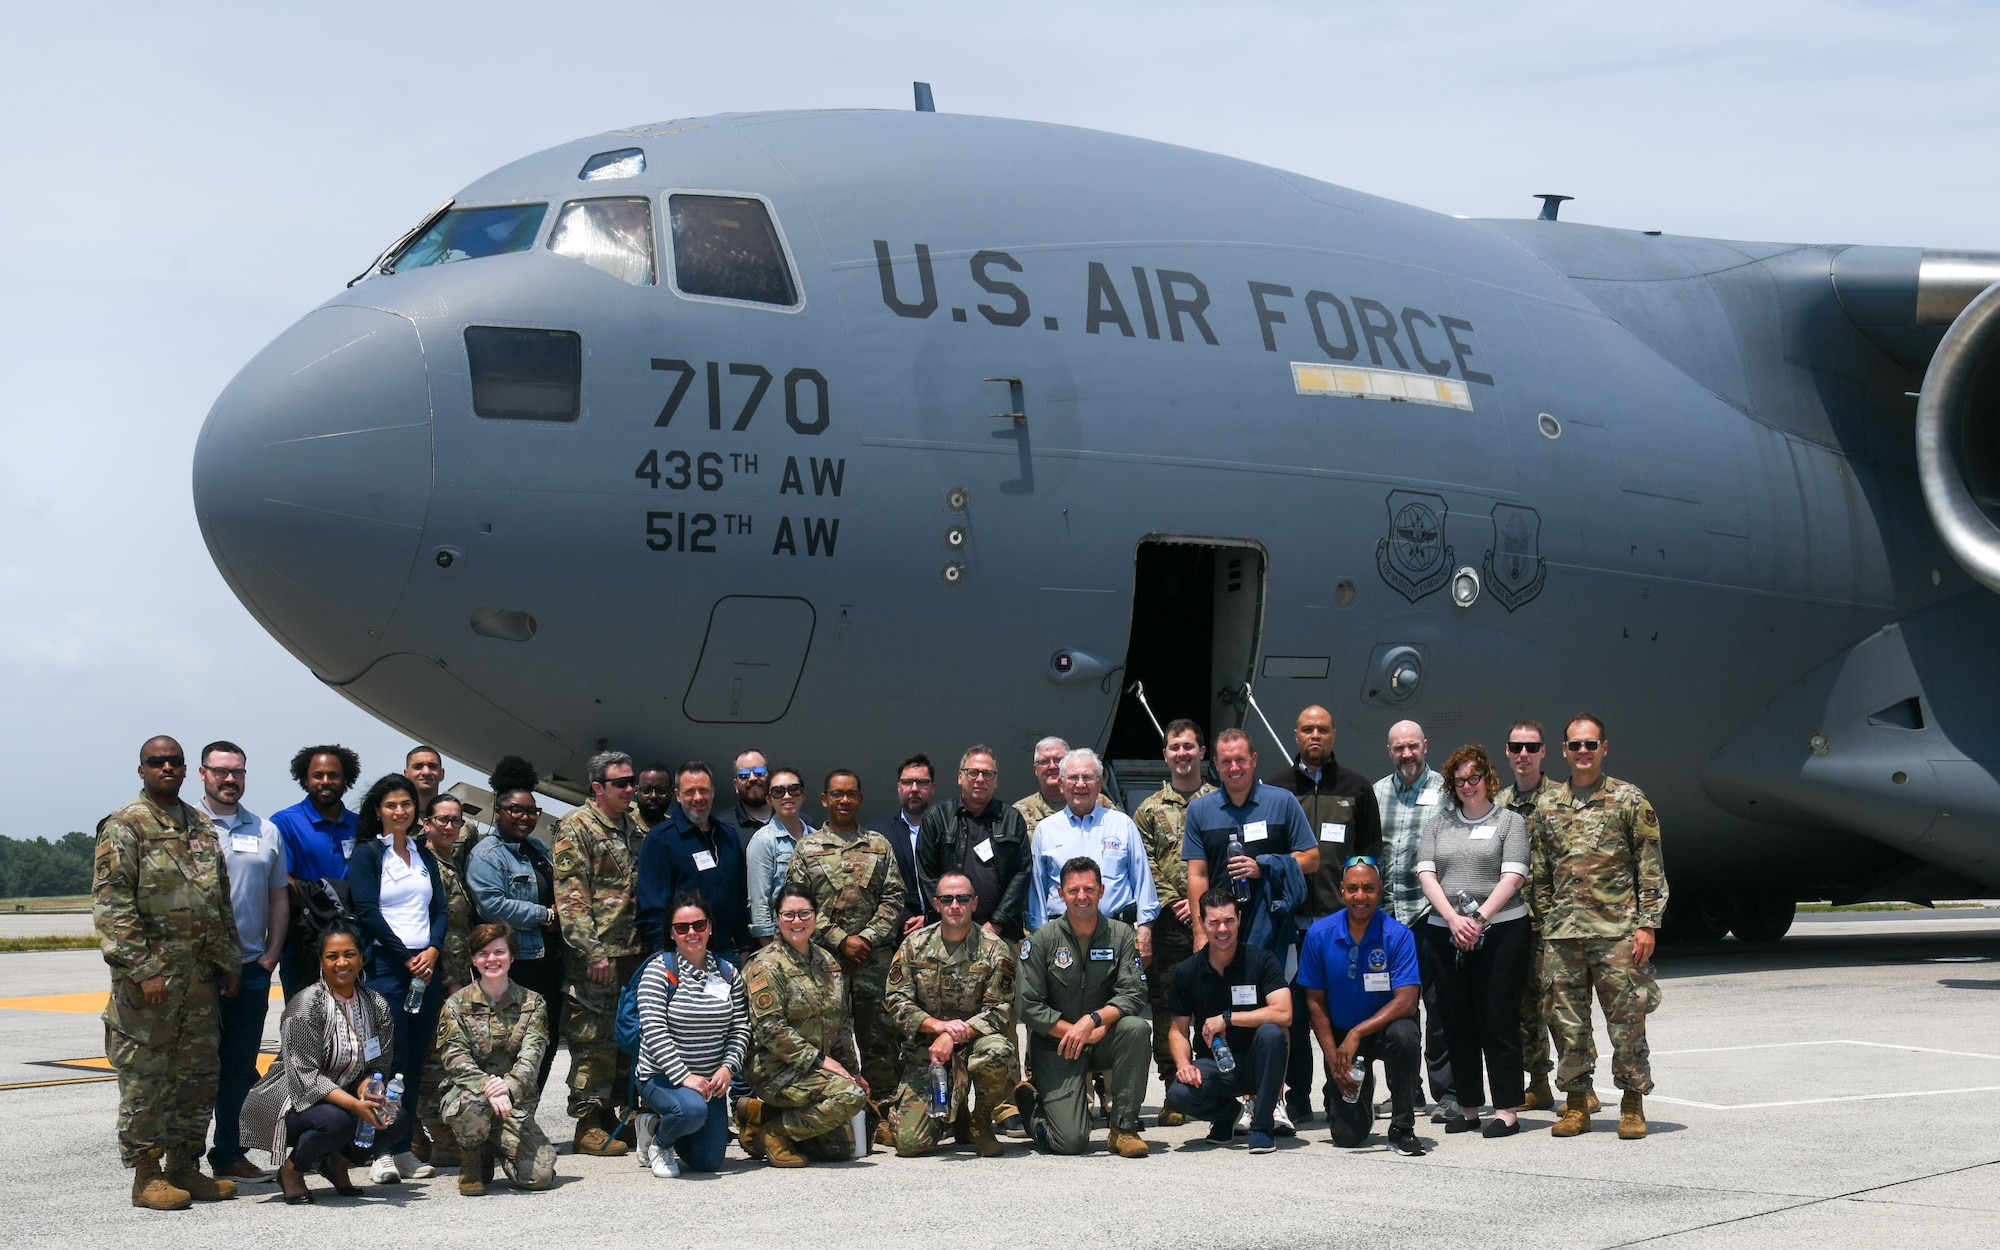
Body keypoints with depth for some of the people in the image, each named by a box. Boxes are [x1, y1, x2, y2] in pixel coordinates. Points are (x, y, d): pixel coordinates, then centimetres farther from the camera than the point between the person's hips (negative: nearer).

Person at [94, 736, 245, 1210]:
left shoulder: (202, 827, 15)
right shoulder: (124, 827, -6)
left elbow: (222, 902, 21)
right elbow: (111, 904, -13)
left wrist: (230, 962, 14)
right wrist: (142, 969, -18)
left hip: (201, 975, 7)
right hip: (150, 974, -7)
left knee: (198, 1074, 10)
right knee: (145, 1077, -3)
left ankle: (185, 1167, 20)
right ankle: (146, 1176, 4)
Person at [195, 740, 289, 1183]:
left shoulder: (266, 831, 15)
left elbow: (279, 897, 16)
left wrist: (271, 955, 5)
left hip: (252, 967, 5)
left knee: (241, 1066, 8)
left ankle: (229, 1153, 15)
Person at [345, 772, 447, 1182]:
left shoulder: (424, 856, 17)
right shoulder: (367, 853, 1)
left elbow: (439, 909, 13)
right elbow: (367, 913, -8)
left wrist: (432, 951, -6)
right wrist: (407, 957, -10)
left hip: (426, 965, 5)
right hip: (386, 966, -5)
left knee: (416, 1062, 3)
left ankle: (404, 1148, 7)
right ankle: (383, 1153, -8)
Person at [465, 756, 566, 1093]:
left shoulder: (538, 850, 18)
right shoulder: (486, 855, -9)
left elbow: (556, 896, 30)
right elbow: (492, 904, -22)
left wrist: (560, 912, 7)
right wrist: (545, 916, -16)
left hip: (546, 962, 9)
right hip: (515, 967, -9)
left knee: (547, 1043, 10)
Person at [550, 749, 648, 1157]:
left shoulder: (634, 827, 16)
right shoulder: (576, 828, -7)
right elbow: (570, 896, -13)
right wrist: (592, 951, -19)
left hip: (634, 952, 7)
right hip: (596, 955, -7)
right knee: (594, 1038, -5)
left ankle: (620, 1113, 20)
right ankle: (590, 1125, 0)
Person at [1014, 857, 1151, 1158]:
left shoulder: (1121, 935, -1)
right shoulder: (1042, 940, -6)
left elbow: (1133, 996, -10)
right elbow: (1029, 1006, -9)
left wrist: (1093, 1020, -26)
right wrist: (1077, 1032, -16)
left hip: (1104, 1042, 3)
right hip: (1056, 1046, -3)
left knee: (1136, 1028, -32)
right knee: (1071, 1141, -18)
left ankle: (1124, 1127, -18)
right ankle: (1030, 1100, 18)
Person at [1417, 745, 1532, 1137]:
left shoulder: (1509, 822, 5)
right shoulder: (1438, 824, 15)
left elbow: (1512, 877, -5)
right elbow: (1427, 874, 5)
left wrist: (1479, 919, -15)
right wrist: (1454, 919, -10)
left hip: (1500, 931, -4)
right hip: (1445, 931, 4)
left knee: (1498, 1020, -4)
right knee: (1458, 1023, 5)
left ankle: (1506, 1110, -1)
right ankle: (1468, 1108, 12)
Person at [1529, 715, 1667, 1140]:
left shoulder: (1630, 799, 1)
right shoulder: (1547, 805, 11)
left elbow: (1651, 869, -1)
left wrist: (1647, 924, -8)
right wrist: (1547, 923, 10)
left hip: (1618, 930, -3)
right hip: (1563, 934, 3)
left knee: (1627, 1020, -1)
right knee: (1567, 1021, 5)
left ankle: (1633, 1104, 9)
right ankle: (1576, 1103, 15)